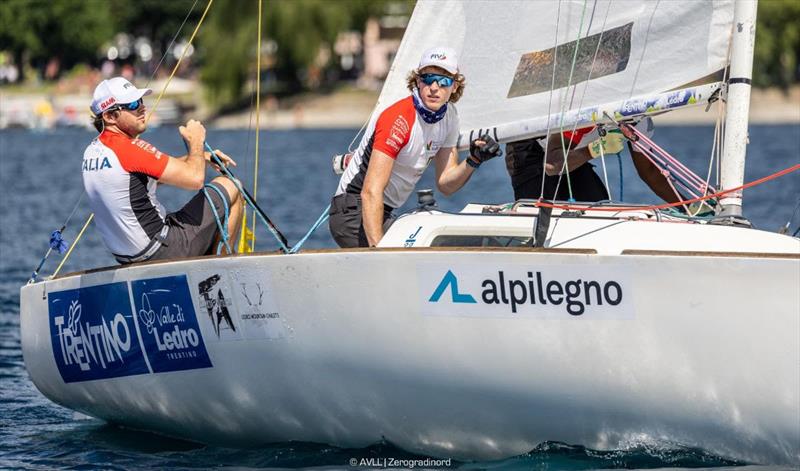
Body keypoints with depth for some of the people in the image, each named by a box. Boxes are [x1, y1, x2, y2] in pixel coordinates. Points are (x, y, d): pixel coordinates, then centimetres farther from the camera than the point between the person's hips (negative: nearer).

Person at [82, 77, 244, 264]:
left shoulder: (92, 150, 6)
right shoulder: (130, 148, -23)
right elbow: (194, 178, -25)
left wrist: (201, 156, 13)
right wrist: (196, 141, -5)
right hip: (162, 252, -9)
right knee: (229, 188, 7)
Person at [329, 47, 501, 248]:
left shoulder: (449, 116, 3)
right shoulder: (399, 120, -23)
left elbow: (446, 184, 9)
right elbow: (371, 192, -30)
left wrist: (473, 161, -11)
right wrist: (377, 248, -39)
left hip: (384, 214, 9)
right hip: (355, 212, -9)